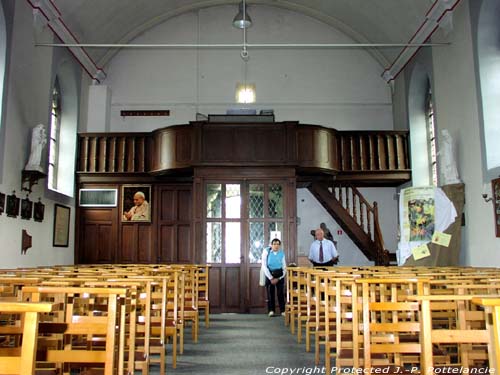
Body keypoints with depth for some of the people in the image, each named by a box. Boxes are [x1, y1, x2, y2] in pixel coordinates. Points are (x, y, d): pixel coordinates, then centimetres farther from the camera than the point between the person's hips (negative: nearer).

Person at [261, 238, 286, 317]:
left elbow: (284, 267, 1)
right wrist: (271, 278, -12)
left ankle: (283, 311, 2)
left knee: (280, 292, -4)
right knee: (270, 292, -3)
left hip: (279, 274, 1)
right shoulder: (266, 252, -12)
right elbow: (264, 266, -12)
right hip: (269, 273, -1)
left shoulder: (282, 253, -5)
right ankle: (271, 310, 8)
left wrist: (278, 278, -8)